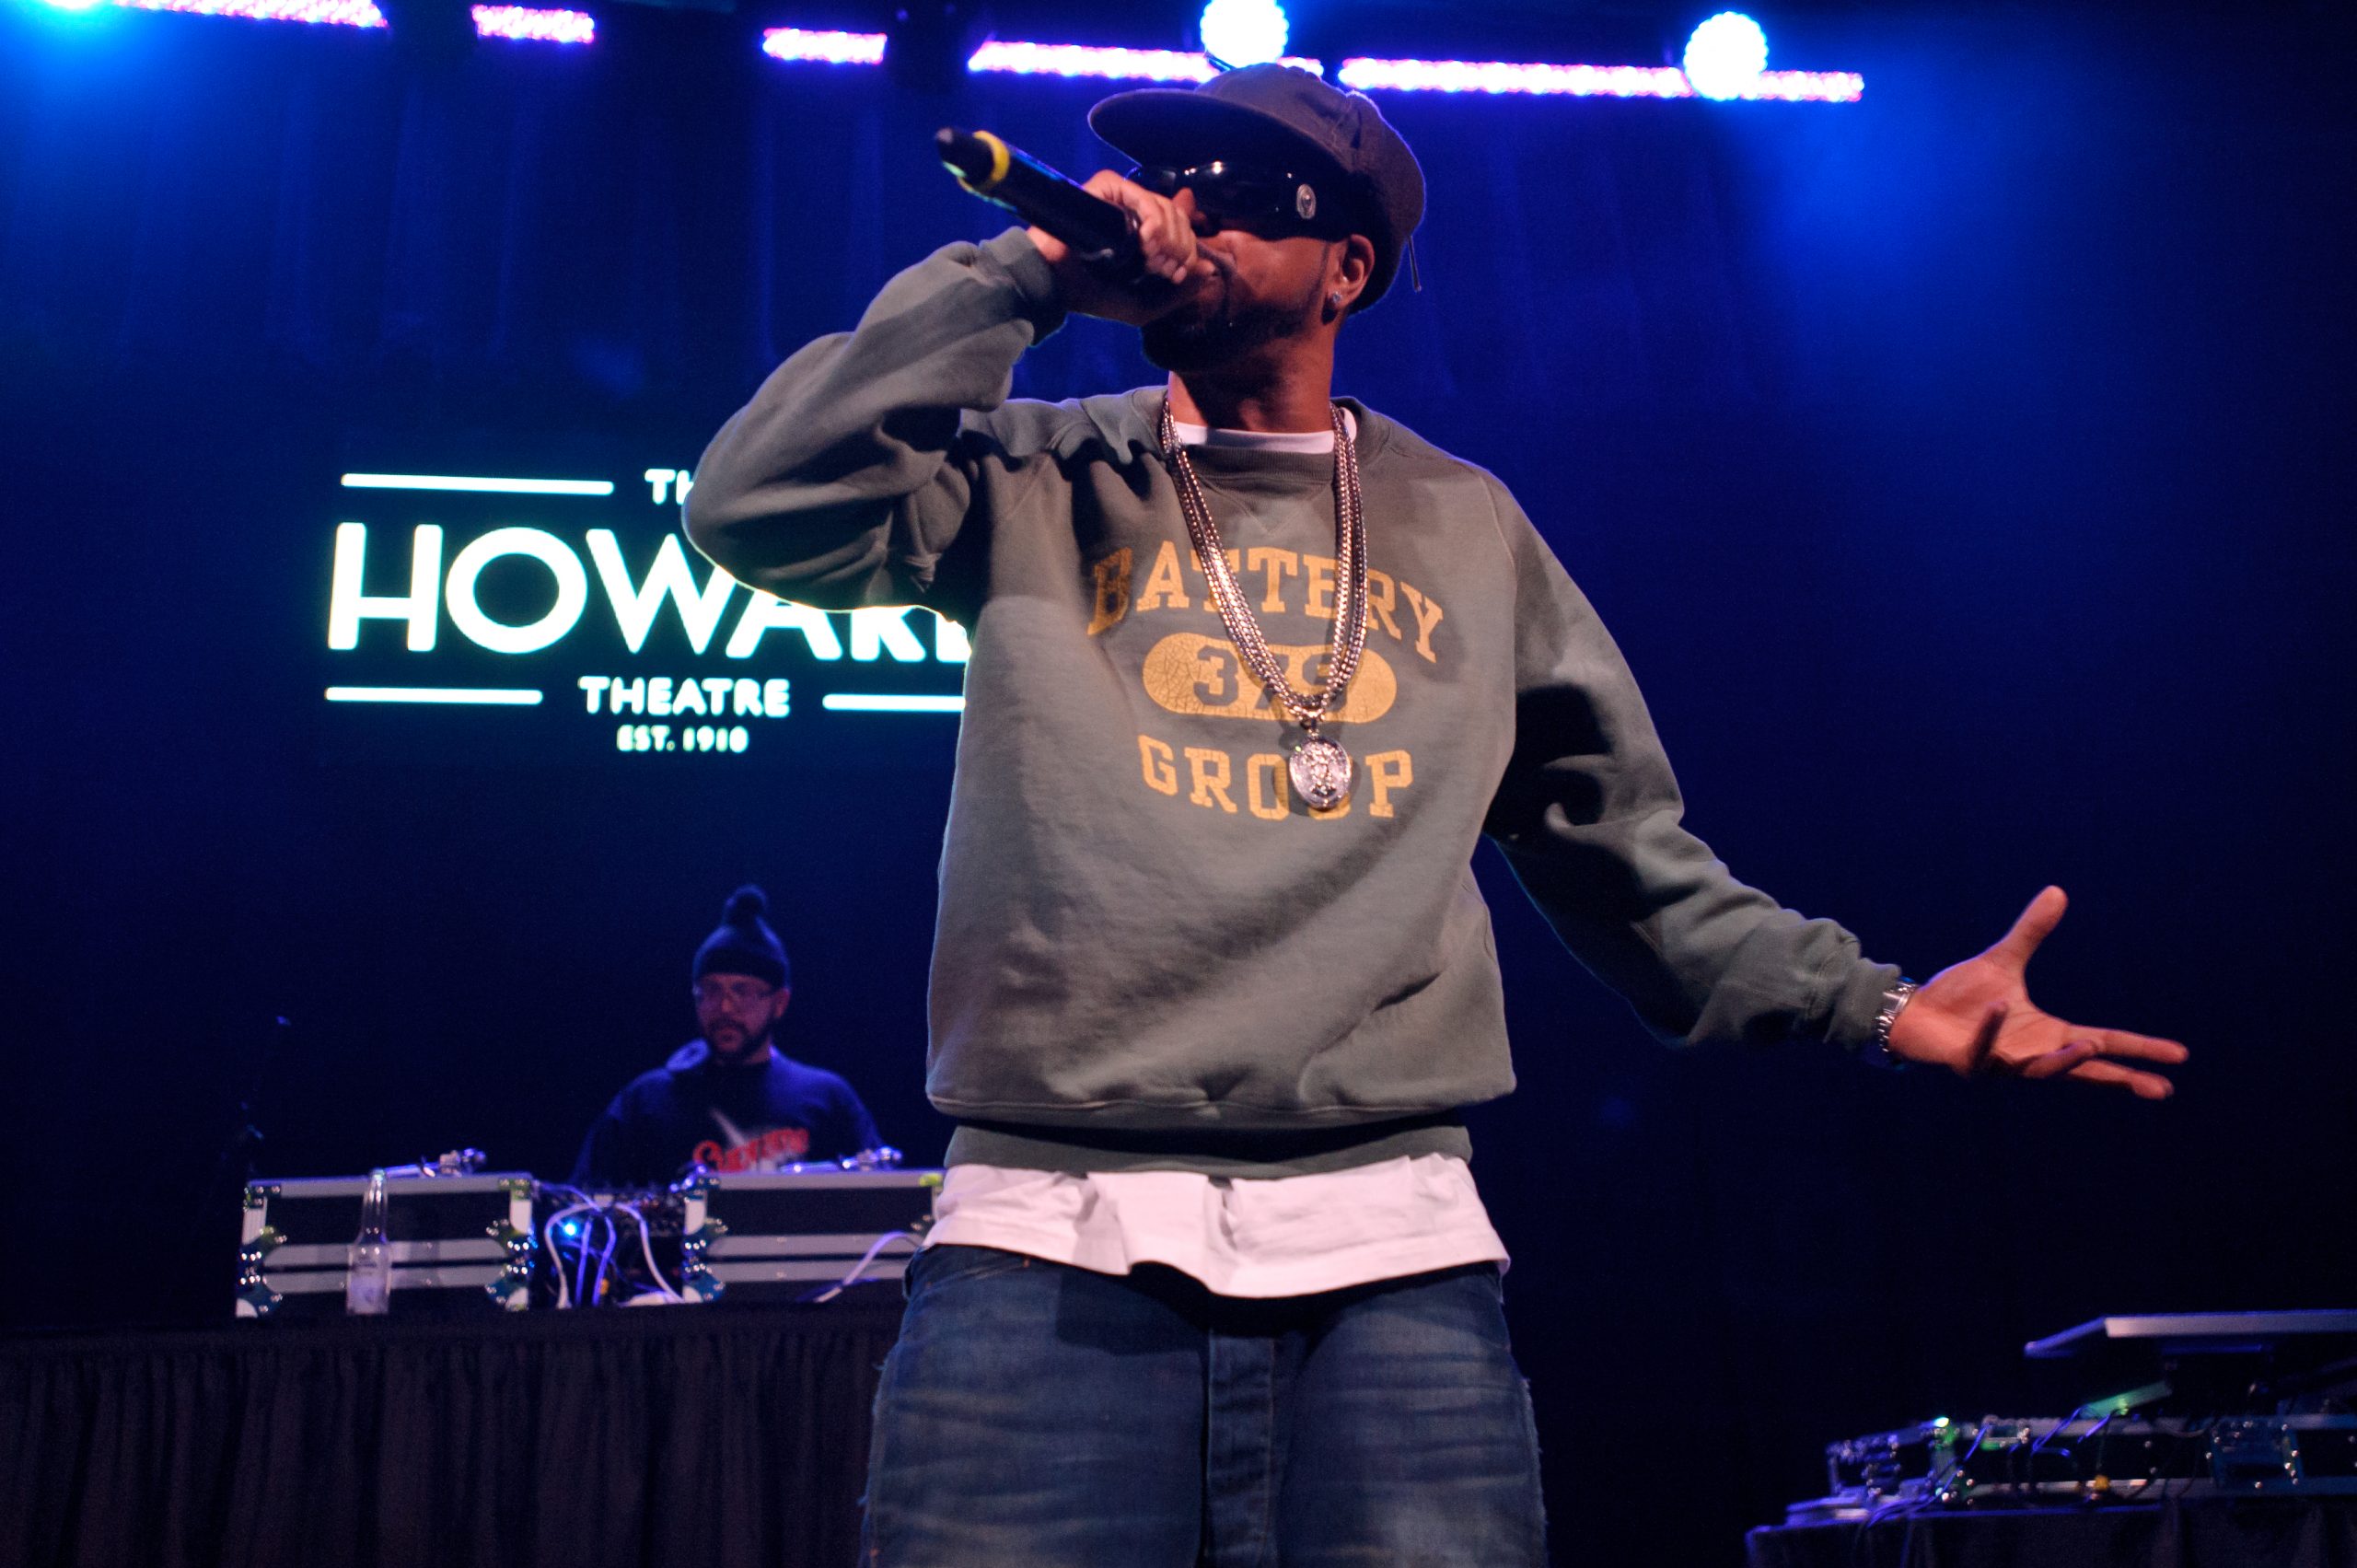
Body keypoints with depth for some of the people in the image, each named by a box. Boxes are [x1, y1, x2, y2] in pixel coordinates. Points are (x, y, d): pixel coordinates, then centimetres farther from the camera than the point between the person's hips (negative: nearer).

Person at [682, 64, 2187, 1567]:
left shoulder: (1466, 528, 16)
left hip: (1390, 1251, 2)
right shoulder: (1041, 482, 11)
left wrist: (1870, 1000, 6)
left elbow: (1625, 849, 18)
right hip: (1053, 1240, -1)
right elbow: (759, 508, -5)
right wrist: (1017, 277, -2)